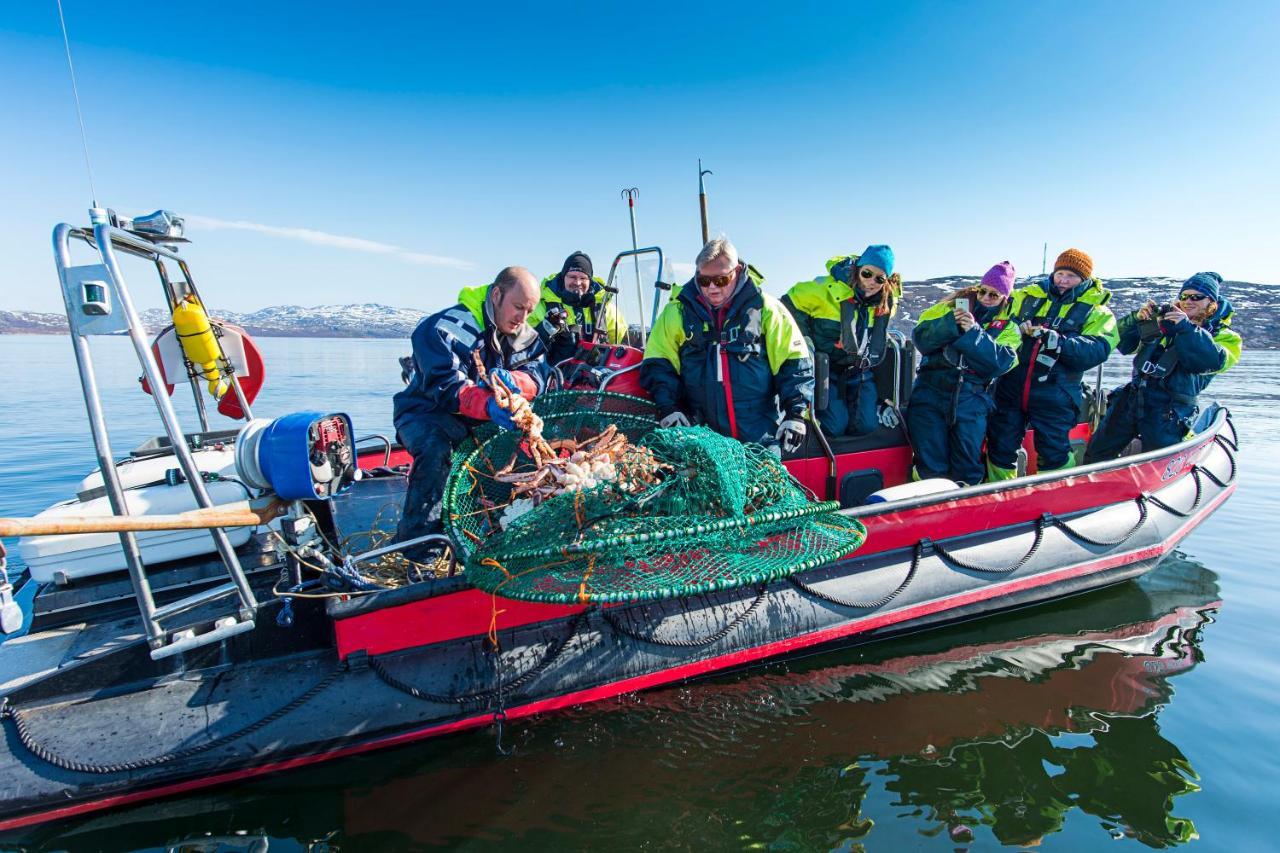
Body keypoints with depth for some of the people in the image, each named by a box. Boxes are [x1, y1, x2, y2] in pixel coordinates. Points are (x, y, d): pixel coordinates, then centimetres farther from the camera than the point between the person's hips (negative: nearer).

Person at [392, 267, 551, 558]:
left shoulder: (526, 336, 3)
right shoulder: (445, 328, -20)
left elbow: (537, 377, -9)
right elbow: (445, 385, -31)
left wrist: (513, 380, -33)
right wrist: (488, 405, -49)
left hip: (487, 418, 6)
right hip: (429, 411, -6)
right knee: (437, 448, -38)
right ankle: (418, 547, -27)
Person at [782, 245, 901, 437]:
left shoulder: (888, 302, -2)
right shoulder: (827, 289, -19)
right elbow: (790, 305, -10)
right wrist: (804, 340, -13)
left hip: (860, 372, 5)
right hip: (826, 369, -5)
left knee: (866, 426, -7)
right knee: (835, 425, -16)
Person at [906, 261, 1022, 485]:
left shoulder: (1008, 327, 11)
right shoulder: (952, 307, 9)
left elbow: (1001, 362, -8)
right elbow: (920, 338, -3)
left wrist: (974, 332, -16)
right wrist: (950, 323, -18)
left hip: (971, 400, 1)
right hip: (931, 391, -1)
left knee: (968, 466, 2)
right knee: (931, 466, -4)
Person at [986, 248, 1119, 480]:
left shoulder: (1096, 310, 3)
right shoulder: (1028, 295, 10)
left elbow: (1096, 351, -12)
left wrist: (1054, 339, -26)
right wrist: (1016, 328, -12)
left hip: (1054, 396, -2)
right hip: (1010, 388, 3)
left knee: (1054, 453, 4)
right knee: (1000, 446, 9)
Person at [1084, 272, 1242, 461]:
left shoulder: (1225, 336, 6)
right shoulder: (1162, 321, 16)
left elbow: (1214, 362, -16)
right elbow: (1123, 344, 13)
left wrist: (1187, 328, -19)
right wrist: (1137, 319, -5)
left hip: (1169, 414, -3)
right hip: (1130, 400, 4)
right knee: (1095, 456, 5)